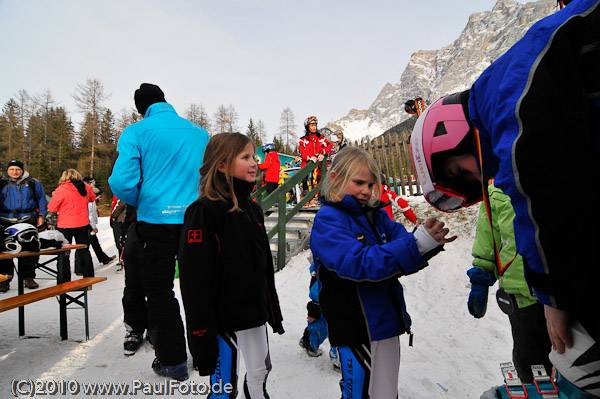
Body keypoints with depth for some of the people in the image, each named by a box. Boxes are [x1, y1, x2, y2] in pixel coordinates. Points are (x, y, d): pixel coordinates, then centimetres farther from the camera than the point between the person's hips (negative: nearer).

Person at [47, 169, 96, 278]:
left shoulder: (61, 190, -14)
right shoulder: (86, 188, -2)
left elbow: (52, 208, -7)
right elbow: (92, 198, 18)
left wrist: (54, 196, 9)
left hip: (66, 226, -4)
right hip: (83, 225, 4)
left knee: (64, 254, 7)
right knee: (84, 251, 15)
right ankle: (89, 277, 20)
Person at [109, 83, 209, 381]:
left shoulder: (136, 132, -2)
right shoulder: (199, 132, 9)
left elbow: (122, 181, -13)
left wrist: (141, 203, 7)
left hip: (156, 220, -3)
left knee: (159, 290, 9)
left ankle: (173, 361, 17)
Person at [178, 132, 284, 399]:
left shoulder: (252, 209, 8)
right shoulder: (204, 211, -17)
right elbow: (194, 281, -19)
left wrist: (273, 312, 18)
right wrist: (202, 335, -19)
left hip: (254, 314, 8)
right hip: (223, 318, -7)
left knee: (260, 373, 20)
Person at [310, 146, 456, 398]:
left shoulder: (377, 215, 7)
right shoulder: (328, 220, -14)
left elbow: (404, 249, 2)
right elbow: (359, 263, -28)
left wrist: (432, 242, -20)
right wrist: (417, 243, -34)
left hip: (387, 322, 7)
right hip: (357, 331, -7)